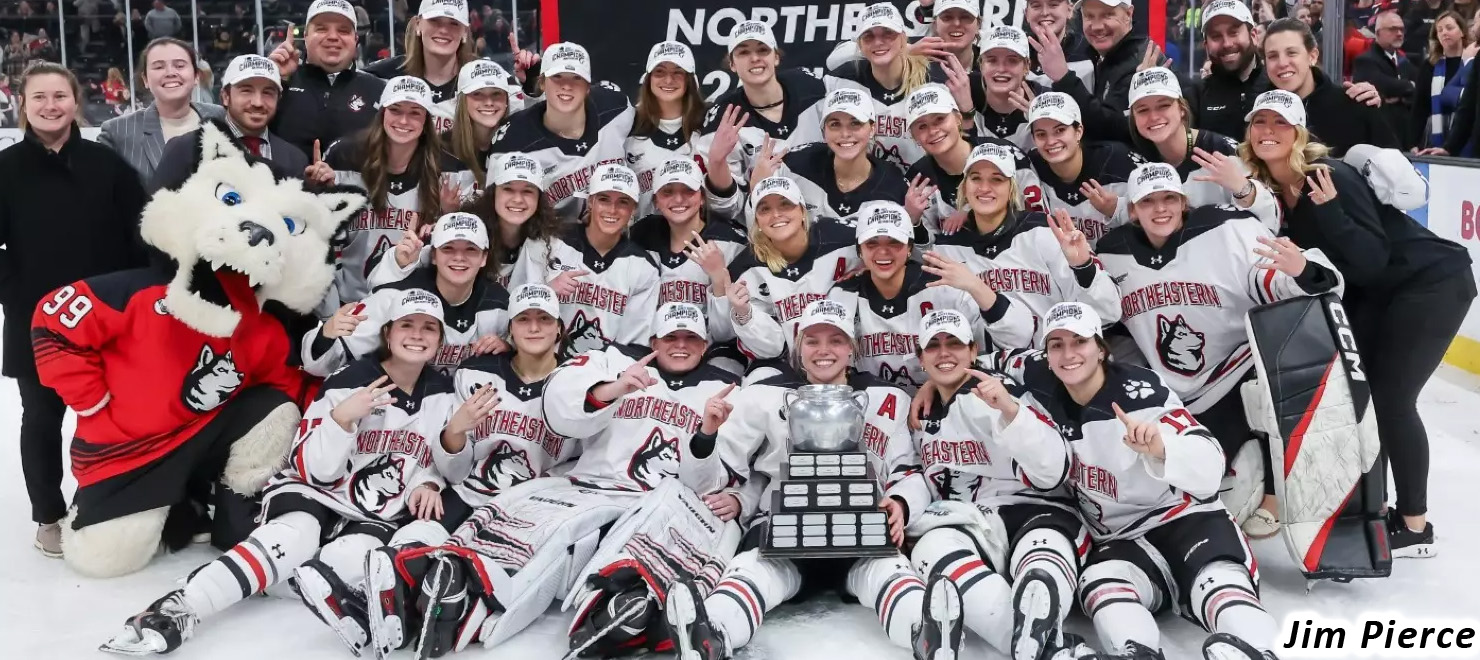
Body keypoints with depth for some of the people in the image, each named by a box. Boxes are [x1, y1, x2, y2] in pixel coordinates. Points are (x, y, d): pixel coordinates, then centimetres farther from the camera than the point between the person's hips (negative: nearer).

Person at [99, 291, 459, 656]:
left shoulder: (443, 395, 3)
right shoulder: (348, 383, -10)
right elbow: (313, 469, -13)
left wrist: (427, 483, -7)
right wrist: (342, 416, -29)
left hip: (382, 516, 4)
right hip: (317, 494, -4)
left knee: (357, 553, -31)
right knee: (291, 539, -34)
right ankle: (174, 608, -45)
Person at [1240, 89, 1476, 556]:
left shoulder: (1330, 177, -26)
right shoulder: (1271, 191, -3)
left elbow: (1372, 258, -29)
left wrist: (1329, 209, -39)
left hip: (1431, 281, -8)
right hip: (1374, 292, 8)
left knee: (1388, 395, -11)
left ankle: (1415, 525, 1)